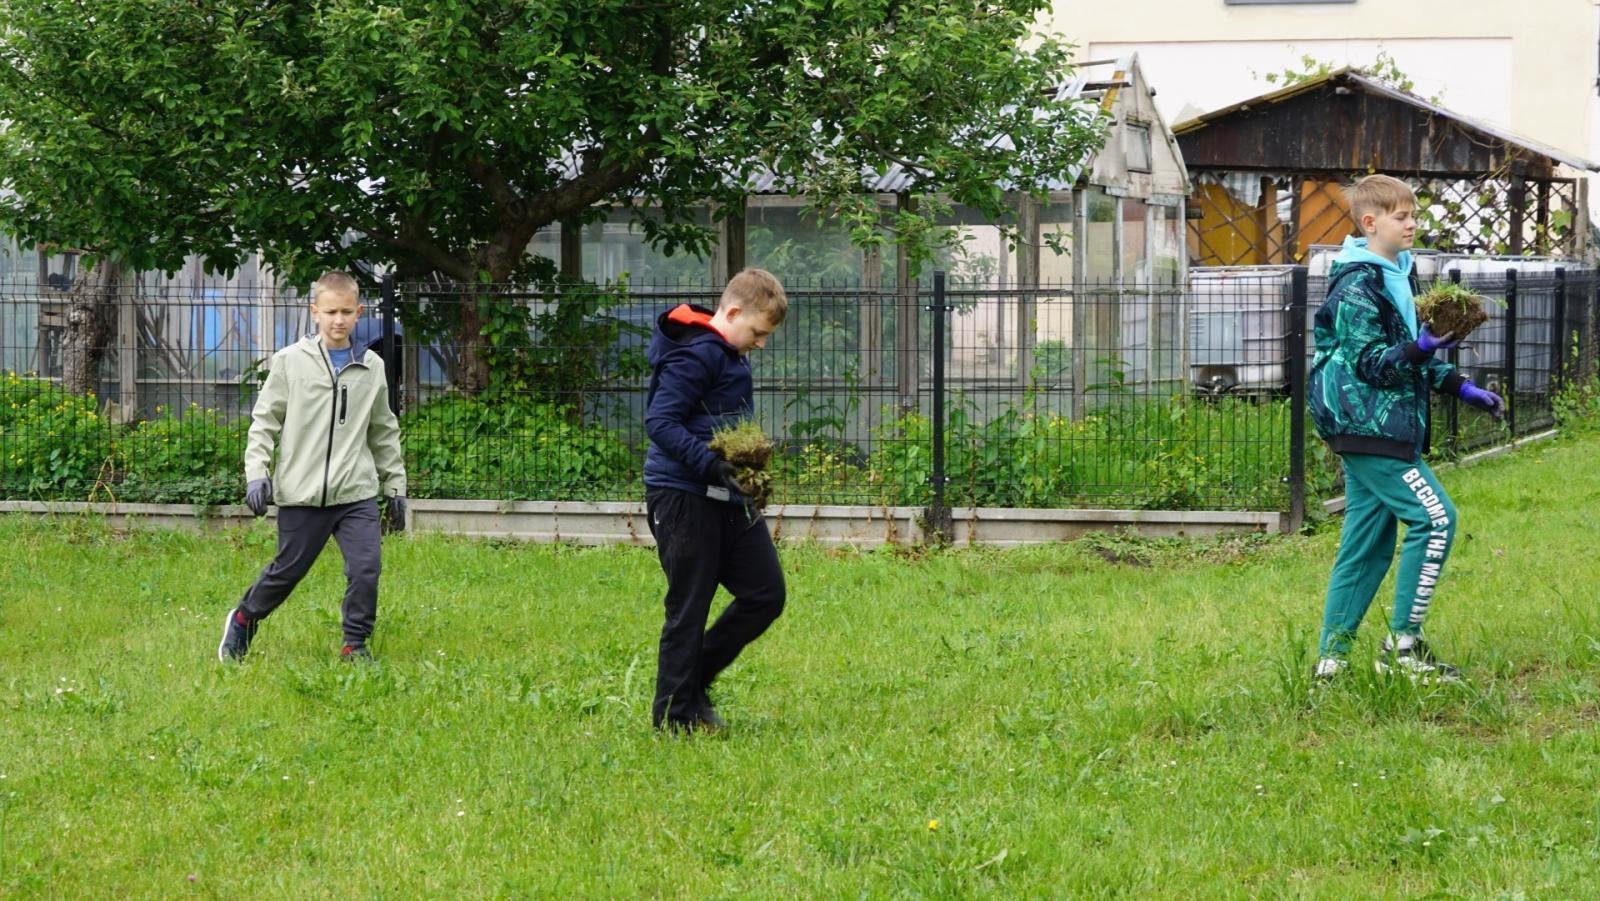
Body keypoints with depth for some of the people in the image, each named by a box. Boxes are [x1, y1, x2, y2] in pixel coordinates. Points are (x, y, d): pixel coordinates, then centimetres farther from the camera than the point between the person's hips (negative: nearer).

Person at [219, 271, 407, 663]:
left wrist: (395, 485, 17)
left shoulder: (371, 367, 8)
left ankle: (355, 644, 5)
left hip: (357, 493, 2)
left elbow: (384, 432, 17)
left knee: (366, 569, -11)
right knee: (287, 570, 9)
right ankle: (244, 618, 35)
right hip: (301, 494, -2)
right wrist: (257, 473, -8)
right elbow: (264, 420, 2)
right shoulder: (290, 361, -1)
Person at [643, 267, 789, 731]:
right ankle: (675, 717, 7)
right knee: (689, 608, -3)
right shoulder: (696, 355, -15)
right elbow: (659, 422, -22)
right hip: (684, 497, -10)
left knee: (766, 593, 7)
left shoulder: (730, 356, 16)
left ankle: (694, 681, 20)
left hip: (727, 499, 10)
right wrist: (711, 463, -30)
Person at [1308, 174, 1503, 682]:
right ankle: (1403, 644, -6)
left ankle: (1332, 657, 13)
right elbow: (1370, 363, -20)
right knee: (1435, 518, -11)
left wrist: (1461, 388, 18)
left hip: (1371, 430, 10)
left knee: (1367, 542, 10)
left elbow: (1412, 357, 24)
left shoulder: (1397, 276, 16)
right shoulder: (1356, 288, -15)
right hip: (1370, 428, -10)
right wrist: (1418, 351, -34)